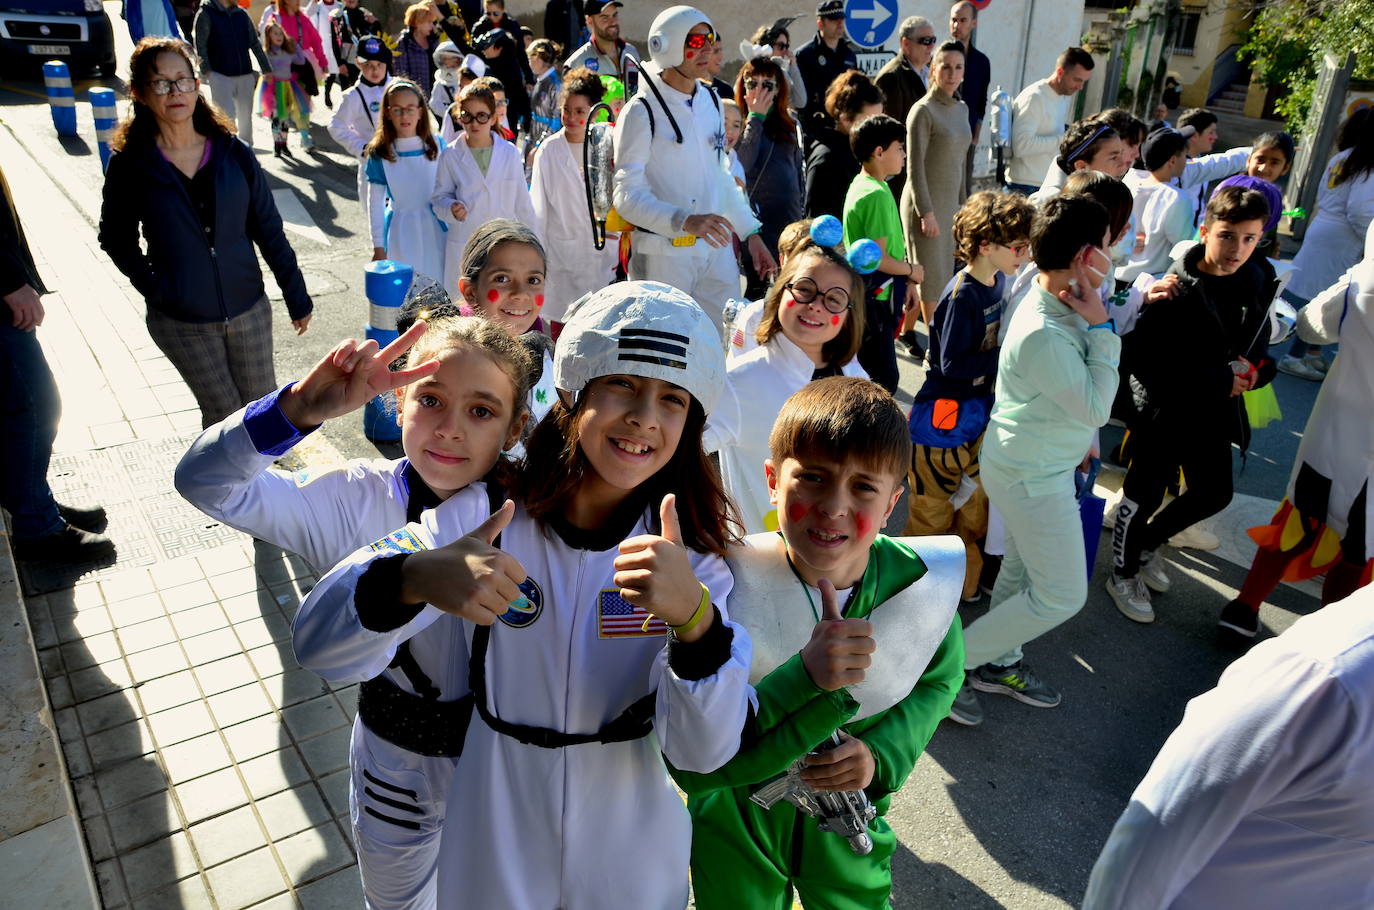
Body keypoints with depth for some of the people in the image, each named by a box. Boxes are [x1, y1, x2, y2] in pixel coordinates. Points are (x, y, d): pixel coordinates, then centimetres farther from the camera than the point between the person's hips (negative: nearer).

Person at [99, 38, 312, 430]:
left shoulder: (233, 155, -3)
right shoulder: (130, 165, -7)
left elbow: (269, 231, 1)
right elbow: (116, 239, 4)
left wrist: (296, 297, 3)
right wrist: (151, 285, -10)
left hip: (248, 308, 2)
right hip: (181, 322, -2)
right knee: (223, 414, 6)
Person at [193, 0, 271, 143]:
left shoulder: (242, 14, 11)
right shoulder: (205, 13, -2)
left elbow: (255, 44, 13)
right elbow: (200, 45, -7)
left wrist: (266, 69, 8)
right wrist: (206, 70, -16)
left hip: (245, 75, 4)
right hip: (220, 75, -4)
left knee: (246, 116, 9)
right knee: (228, 115, -12)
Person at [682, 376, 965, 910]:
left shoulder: (921, 582, -22)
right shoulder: (726, 584, -32)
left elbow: (938, 678, 0)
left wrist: (882, 754, -18)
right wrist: (806, 678, -45)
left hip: (847, 824, 3)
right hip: (735, 822, -2)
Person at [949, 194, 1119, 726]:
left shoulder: (1058, 301, -3)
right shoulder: (1043, 335, -34)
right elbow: (1097, 407, -24)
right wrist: (1100, 327, -24)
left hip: (1030, 462, 9)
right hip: (1033, 477, -9)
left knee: (1021, 570, 23)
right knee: (1062, 594, 2)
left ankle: (998, 664, 42)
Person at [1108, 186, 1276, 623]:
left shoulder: (1257, 287, -1)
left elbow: (1260, 352, 12)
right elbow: (1141, 358, -26)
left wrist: (1253, 370, -12)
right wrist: (1218, 380, -25)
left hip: (1215, 411, 7)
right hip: (1164, 410, -7)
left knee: (1214, 492, 18)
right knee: (1145, 494, 8)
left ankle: (1146, 543, 41)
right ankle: (1123, 572, 31)